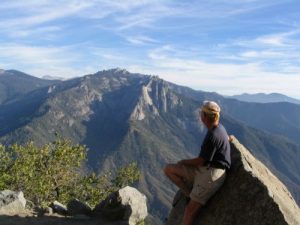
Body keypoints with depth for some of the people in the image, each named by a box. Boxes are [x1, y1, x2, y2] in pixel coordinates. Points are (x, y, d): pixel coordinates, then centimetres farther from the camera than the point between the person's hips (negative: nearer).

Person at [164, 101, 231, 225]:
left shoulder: (213, 136, -21)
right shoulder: (218, 127, 9)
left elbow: (200, 161, -16)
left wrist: (184, 162, 1)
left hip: (212, 173, -9)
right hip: (202, 169, 9)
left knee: (191, 209, -15)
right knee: (168, 169, 0)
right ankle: (189, 194, 7)